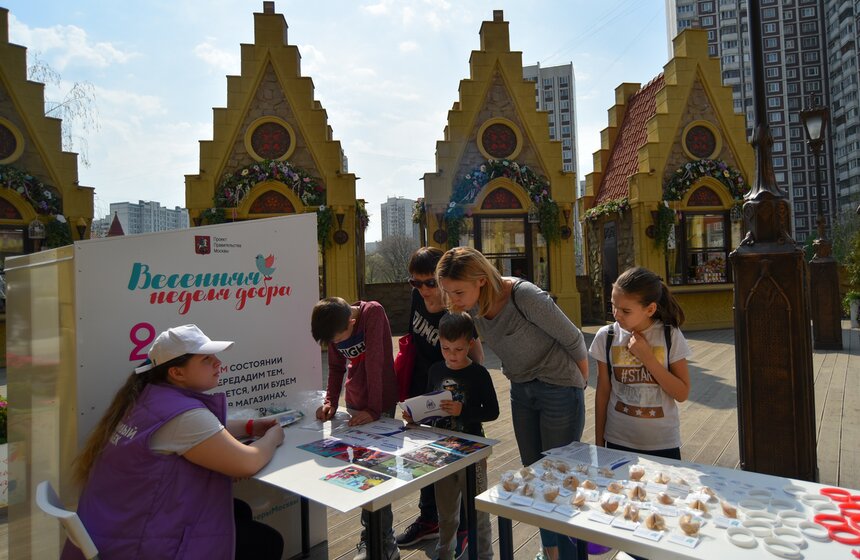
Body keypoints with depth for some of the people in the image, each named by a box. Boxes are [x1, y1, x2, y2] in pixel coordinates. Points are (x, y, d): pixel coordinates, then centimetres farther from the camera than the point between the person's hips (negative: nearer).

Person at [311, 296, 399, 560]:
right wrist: (330, 401, -3)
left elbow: (375, 361, -25)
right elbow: (336, 366, 8)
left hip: (380, 404, -6)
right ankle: (373, 534, 28)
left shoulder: (373, 313, -23)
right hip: (354, 402, 6)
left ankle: (380, 539, 13)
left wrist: (374, 410, -24)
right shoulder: (335, 328, -4)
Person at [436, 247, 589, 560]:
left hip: (559, 390, -6)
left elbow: (573, 340, -16)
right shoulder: (473, 305, -10)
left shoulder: (525, 297, -30)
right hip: (521, 391, 7)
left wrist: (580, 383, -1)